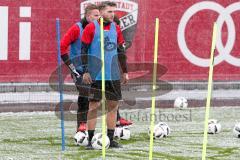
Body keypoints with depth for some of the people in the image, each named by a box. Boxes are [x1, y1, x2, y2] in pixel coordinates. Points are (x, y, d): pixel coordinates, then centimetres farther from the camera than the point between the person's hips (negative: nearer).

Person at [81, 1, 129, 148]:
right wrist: (85, 71, -10)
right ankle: (90, 140, 2)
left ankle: (110, 139, 13)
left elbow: (121, 51, 17)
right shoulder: (91, 28, -3)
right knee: (94, 105, -4)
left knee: (113, 105, 5)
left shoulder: (116, 28, 10)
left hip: (114, 75, 5)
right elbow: (84, 50, -4)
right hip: (96, 74, -5)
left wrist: (125, 71, 15)